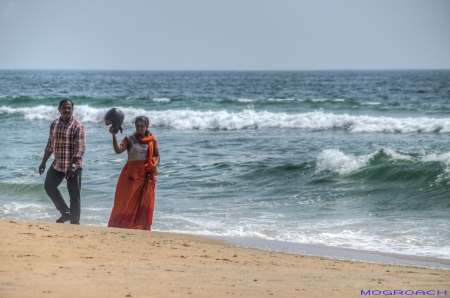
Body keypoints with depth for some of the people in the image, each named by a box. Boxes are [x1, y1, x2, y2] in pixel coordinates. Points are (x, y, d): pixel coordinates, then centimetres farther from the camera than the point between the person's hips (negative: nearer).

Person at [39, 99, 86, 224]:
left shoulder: (78, 126, -11)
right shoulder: (54, 124, 8)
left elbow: (81, 148, -17)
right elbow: (50, 145, 16)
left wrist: (73, 165, -27)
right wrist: (43, 162, 13)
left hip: (73, 166, -7)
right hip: (57, 164, 7)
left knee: (74, 194, -3)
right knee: (49, 186, 10)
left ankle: (75, 221, 6)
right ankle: (65, 213, 22)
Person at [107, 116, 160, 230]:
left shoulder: (152, 140, 6)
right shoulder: (130, 139, -1)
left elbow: (157, 155, 11)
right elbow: (118, 150, -14)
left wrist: (155, 165, -10)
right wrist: (114, 136, -26)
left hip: (147, 175, 2)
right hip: (132, 174, -2)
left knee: (145, 202, 1)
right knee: (127, 201, 1)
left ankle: (143, 226, 7)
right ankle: (120, 225, 6)